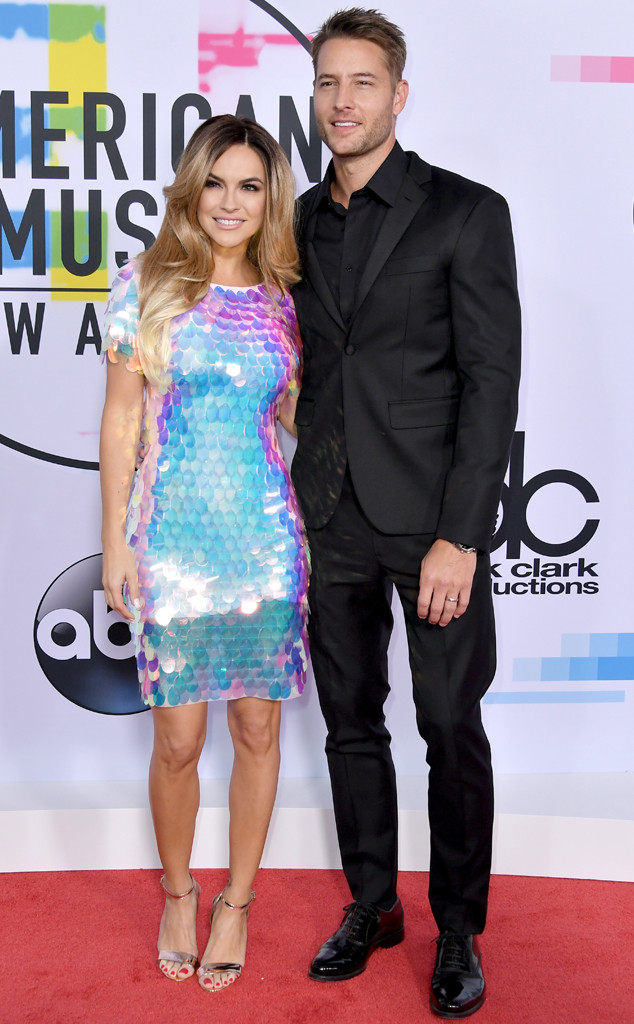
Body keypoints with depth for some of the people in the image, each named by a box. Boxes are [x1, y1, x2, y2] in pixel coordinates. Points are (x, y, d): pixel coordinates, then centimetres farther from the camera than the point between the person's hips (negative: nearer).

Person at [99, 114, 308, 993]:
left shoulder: (283, 300, 6)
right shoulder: (148, 285, 0)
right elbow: (121, 420, 0)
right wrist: (116, 544, -2)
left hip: (268, 540, 2)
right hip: (173, 543, -2)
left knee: (258, 730, 9)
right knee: (178, 739, 6)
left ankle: (236, 900, 29)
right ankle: (178, 893, 32)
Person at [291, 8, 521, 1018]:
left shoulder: (467, 212, -3)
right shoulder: (298, 223, 11)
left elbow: (493, 382, -9)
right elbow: (298, 373, 13)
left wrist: (459, 537, -15)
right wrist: (290, 509, 6)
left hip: (432, 520, -4)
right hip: (327, 519, 5)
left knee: (451, 729, 5)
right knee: (351, 723, 14)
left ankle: (459, 930, 24)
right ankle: (371, 906, 32)